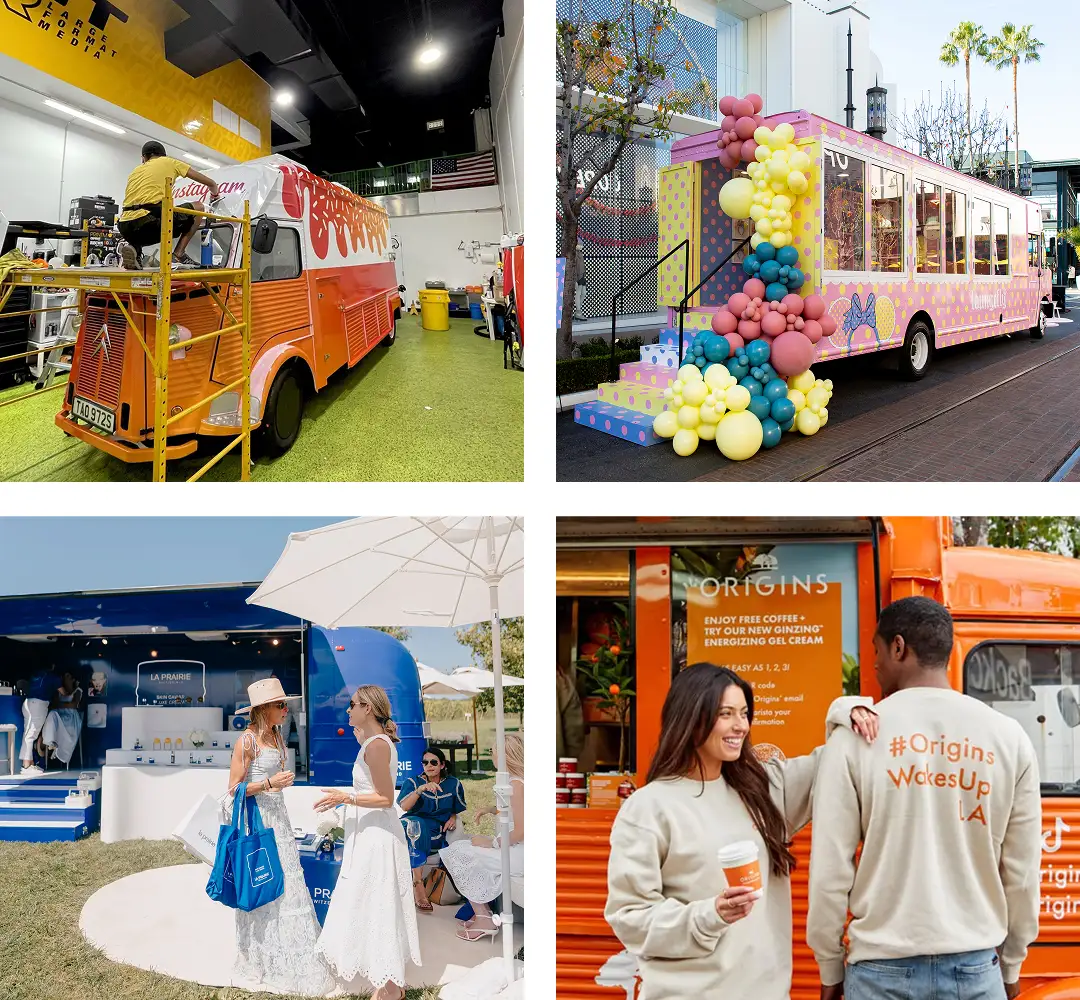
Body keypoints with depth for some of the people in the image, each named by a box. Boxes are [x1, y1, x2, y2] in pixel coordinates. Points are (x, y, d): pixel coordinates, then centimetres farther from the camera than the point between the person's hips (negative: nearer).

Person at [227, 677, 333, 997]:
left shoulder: (275, 737, 9)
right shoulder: (247, 741, -15)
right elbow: (234, 789, -15)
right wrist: (269, 784, -23)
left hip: (277, 817, 8)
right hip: (256, 818, -8)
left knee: (284, 884, 9)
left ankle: (289, 957, 17)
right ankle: (263, 958, 14)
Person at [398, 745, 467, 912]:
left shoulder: (453, 784, 11)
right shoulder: (412, 783, 4)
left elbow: (458, 810, 22)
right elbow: (404, 806, -14)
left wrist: (453, 818, -1)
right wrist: (421, 789, -27)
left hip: (441, 832, 3)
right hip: (418, 828, -3)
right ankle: (418, 885, -41)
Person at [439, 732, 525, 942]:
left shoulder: (515, 784, -21)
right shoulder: (520, 780, 8)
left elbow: (521, 831, -25)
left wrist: (492, 843, -13)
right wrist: (492, 810, 11)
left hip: (518, 854, -10)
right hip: (518, 851, 10)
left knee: (459, 854, -2)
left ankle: (483, 919, 5)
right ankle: (482, 912, 16)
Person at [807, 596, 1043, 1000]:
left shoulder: (855, 736, -9)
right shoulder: (1009, 737, -2)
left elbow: (830, 871, -7)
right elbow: (1022, 873, 3)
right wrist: (1010, 966, 16)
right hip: (975, 967, 2)